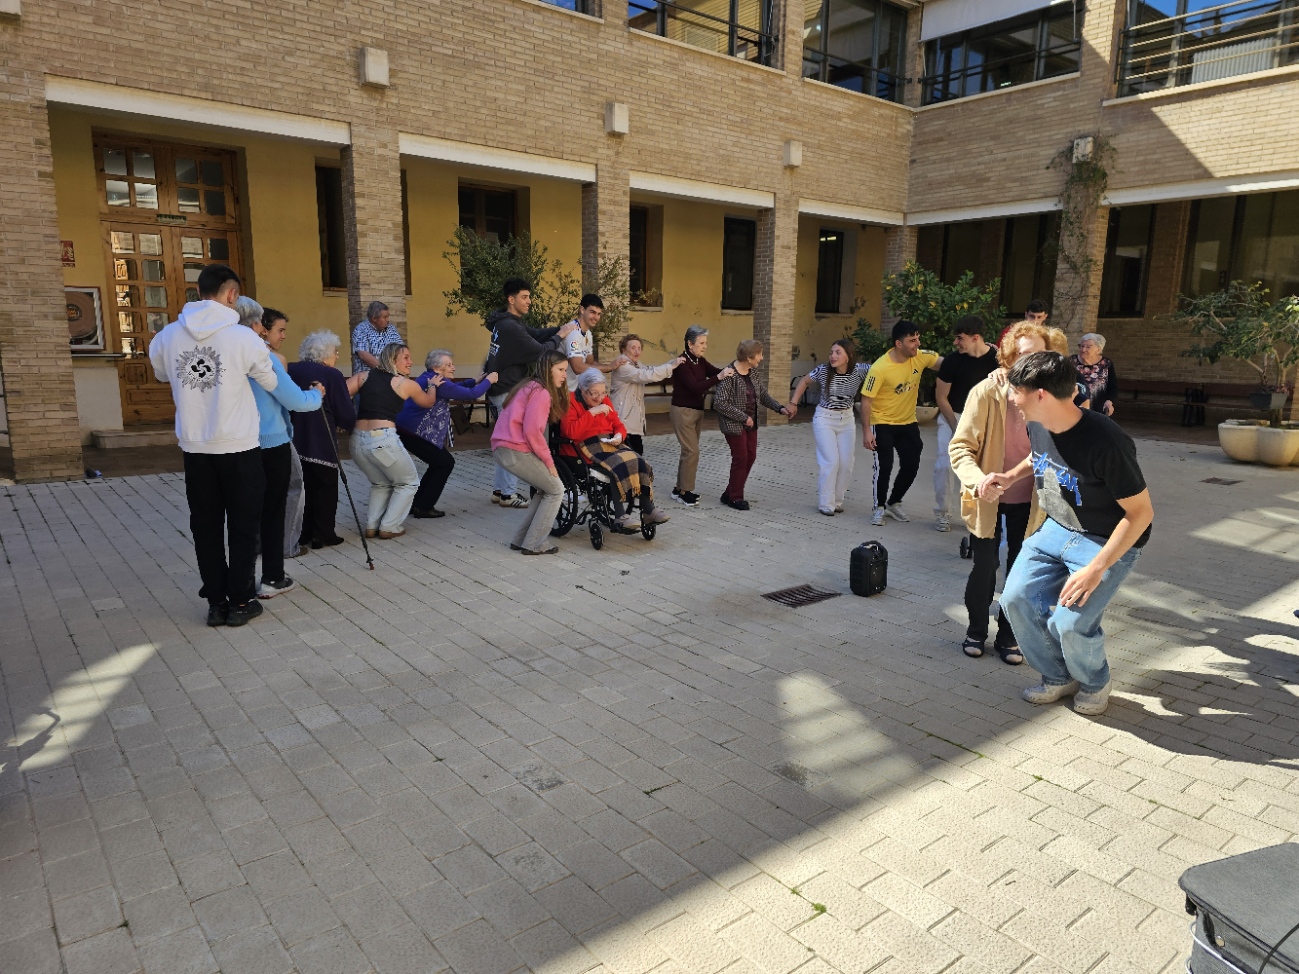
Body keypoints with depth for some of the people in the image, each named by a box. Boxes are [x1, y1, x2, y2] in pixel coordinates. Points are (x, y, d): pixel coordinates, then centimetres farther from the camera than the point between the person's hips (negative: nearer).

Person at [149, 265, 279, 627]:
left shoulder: (167, 337, 1)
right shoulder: (243, 337, -12)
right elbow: (272, 382, 1)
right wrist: (267, 361, 21)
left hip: (195, 448, 4)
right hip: (239, 447, -4)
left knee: (206, 527, 12)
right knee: (243, 526, 8)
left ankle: (216, 602, 18)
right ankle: (240, 601, 13)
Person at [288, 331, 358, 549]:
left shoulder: (291, 370, 4)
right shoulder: (332, 375, -12)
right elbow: (346, 413, -11)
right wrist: (348, 425, 10)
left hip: (295, 439, 6)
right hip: (321, 442, -6)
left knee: (304, 487, 19)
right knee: (325, 488, 9)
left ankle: (303, 533, 23)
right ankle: (322, 535, 11)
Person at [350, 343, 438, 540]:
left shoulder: (366, 376, 15)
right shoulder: (407, 384, 7)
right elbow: (428, 402, 26)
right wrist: (434, 385, 42)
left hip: (357, 440, 5)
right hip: (383, 439, -5)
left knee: (381, 483, 28)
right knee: (408, 483, 17)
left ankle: (371, 526, 19)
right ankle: (389, 527, 10)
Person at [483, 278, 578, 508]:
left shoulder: (506, 323, 11)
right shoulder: (511, 328, -21)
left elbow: (535, 334, 10)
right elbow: (540, 352, -21)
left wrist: (561, 328, -2)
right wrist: (560, 336, -7)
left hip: (501, 389, 10)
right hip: (508, 392, -10)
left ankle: (500, 489, 22)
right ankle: (510, 493, 2)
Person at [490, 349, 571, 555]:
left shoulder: (530, 386, 20)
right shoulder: (542, 393, -11)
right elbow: (532, 431, -18)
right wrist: (549, 461, -8)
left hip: (503, 447, 9)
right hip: (515, 451, -9)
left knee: (546, 489, 18)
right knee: (556, 490, 3)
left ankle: (521, 539, 18)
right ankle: (534, 544, 4)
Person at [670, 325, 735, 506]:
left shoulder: (700, 361, 7)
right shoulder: (682, 363, -18)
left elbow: (716, 371, -2)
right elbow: (695, 387, -27)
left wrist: (729, 371, -22)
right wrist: (718, 377, -33)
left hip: (697, 410, 9)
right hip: (682, 410, -9)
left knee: (690, 450, 12)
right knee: (691, 451, -9)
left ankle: (679, 488, 20)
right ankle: (684, 491, 1)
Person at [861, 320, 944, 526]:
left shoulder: (921, 357, -9)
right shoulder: (880, 368, -24)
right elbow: (866, 399, -19)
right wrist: (866, 431, -20)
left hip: (908, 422, 5)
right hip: (883, 424, -5)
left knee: (911, 465, 6)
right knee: (884, 466, -9)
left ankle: (893, 503, 27)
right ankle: (879, 507, 12)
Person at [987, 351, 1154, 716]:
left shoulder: (1105, 443, -31)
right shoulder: (1039, 425, -9)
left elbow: (1142, 512, -22)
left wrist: (1095, 569, -26)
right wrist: (1010, 477, -2)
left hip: (1108, 541, -7)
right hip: (1057, 528, 7)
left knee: (1069, 622, -19)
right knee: (1017, 599, -8)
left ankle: (1094, 682, 15)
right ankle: (1058, 677, 17)